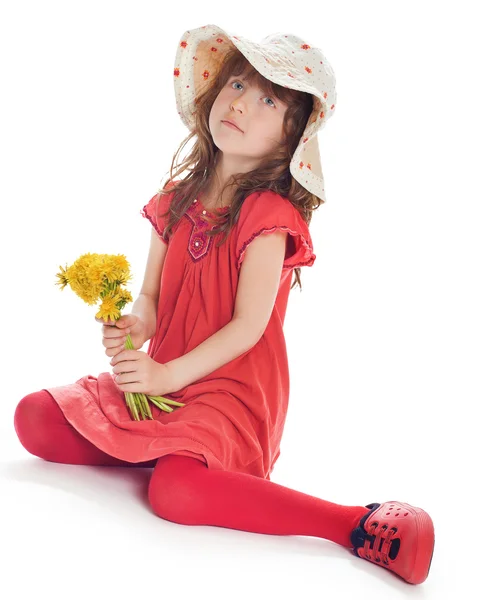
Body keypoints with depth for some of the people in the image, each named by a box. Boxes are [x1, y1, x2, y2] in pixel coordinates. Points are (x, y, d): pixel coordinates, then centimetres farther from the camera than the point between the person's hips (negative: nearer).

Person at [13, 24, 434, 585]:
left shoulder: (269, 214, -12)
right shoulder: (178, 197, 8)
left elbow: (249, 326, -16)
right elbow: (152, 296, 10)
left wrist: (167, 375, -21)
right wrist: (134, 326, -13)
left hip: (233, 390, -6)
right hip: (160, 379, 7)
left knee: (175, 491, -33)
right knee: (34, 418, -3)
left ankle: (361, 523, -24)